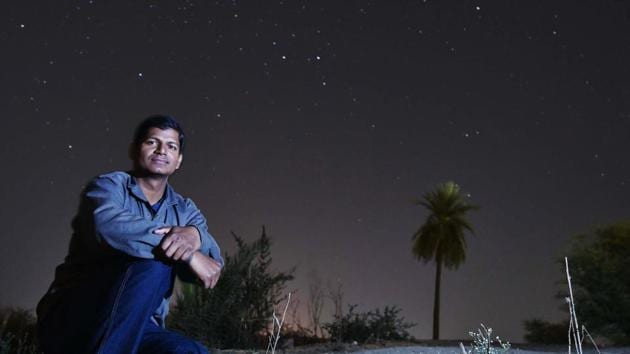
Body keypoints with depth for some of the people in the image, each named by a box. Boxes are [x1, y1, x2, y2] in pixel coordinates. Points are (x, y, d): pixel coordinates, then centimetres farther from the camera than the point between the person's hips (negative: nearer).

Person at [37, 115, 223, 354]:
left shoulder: (185, 210, 14)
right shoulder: (110, 186, 0)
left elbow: (211, 263, -6)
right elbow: (107, 226, -25)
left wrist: (195, 236, -29)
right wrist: (187, 253, -26)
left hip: (136, 330, 4)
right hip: (71, 320, -4)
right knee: (152, 264, -29)